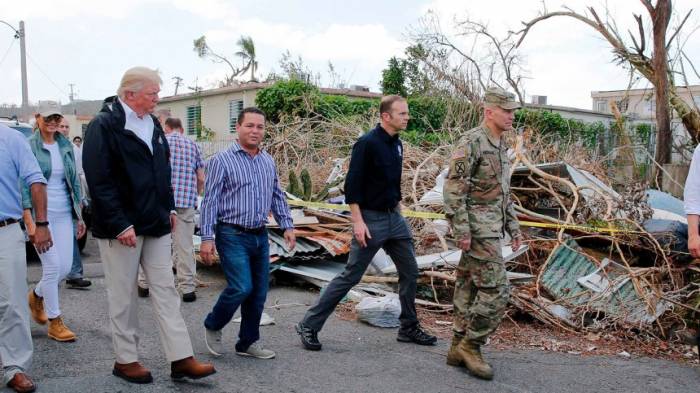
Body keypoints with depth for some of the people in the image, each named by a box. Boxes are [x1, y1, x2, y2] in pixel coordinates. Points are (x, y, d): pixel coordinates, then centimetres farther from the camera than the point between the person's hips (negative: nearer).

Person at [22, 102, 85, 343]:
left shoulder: (65, 145, 11)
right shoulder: (28, 146, -5)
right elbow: (24, 187, -8)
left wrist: (79, 216, 12)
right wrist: (30, 222, -14)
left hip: (64, 214, 5)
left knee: (66, 267, 5)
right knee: (53, 266, -6)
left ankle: (37, 296, 35)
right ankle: (55, 322, 8)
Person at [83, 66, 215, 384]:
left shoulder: (152, 124, 12)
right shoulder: (104, 126, -12)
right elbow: (99, 181, -17)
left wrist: (169, 209, 14)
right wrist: (120, 225, -21)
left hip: (155, 225, 7)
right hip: (121, 227, -7)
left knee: (165, 289, 6)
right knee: (123, 295, 5)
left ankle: (181, 359, 10)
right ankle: (126, 360, 21)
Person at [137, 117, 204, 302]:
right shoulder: (193, 145, 9)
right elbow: (201, 178, 6)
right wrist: (196, 195, 23)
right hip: (186, 202, 1)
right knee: (184, 245, 4)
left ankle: (144, 284, 20)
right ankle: (187, 288, 7)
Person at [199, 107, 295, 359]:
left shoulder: (268, 162, 12)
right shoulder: (222, 161, -6)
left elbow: (278, 197, 19)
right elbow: (210, 201, -9)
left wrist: (287, 225, 11)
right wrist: (207, 237, -14)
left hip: (260, 236, 6)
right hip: (233, 236, -6)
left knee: (259, 293, 8)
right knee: (241, 288, -14)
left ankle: (248, 343, 23)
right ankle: (212, 326, 13)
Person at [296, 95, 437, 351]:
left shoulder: (396, 144, 9)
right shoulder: (367, 143, -15)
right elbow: (352, 185, -18)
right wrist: (358, 222, -22)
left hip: (394, 218, 8)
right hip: (371, 219, -8)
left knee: (410, 272, 11)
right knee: (350, 276, -4)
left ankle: (409, 328, 26)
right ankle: (309, 325, 7)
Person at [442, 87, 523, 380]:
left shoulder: (501, 146, 16)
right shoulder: (471, 142, -14)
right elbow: (453, 189, -18)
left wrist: (513, 227, 19)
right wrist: (461, 231, -22)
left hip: (490, 228, 9)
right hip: (477, 229, -9)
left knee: (471, 288, 11)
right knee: (495, 290, -9)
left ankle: (460, 349, 19)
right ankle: (470, 346, 4)